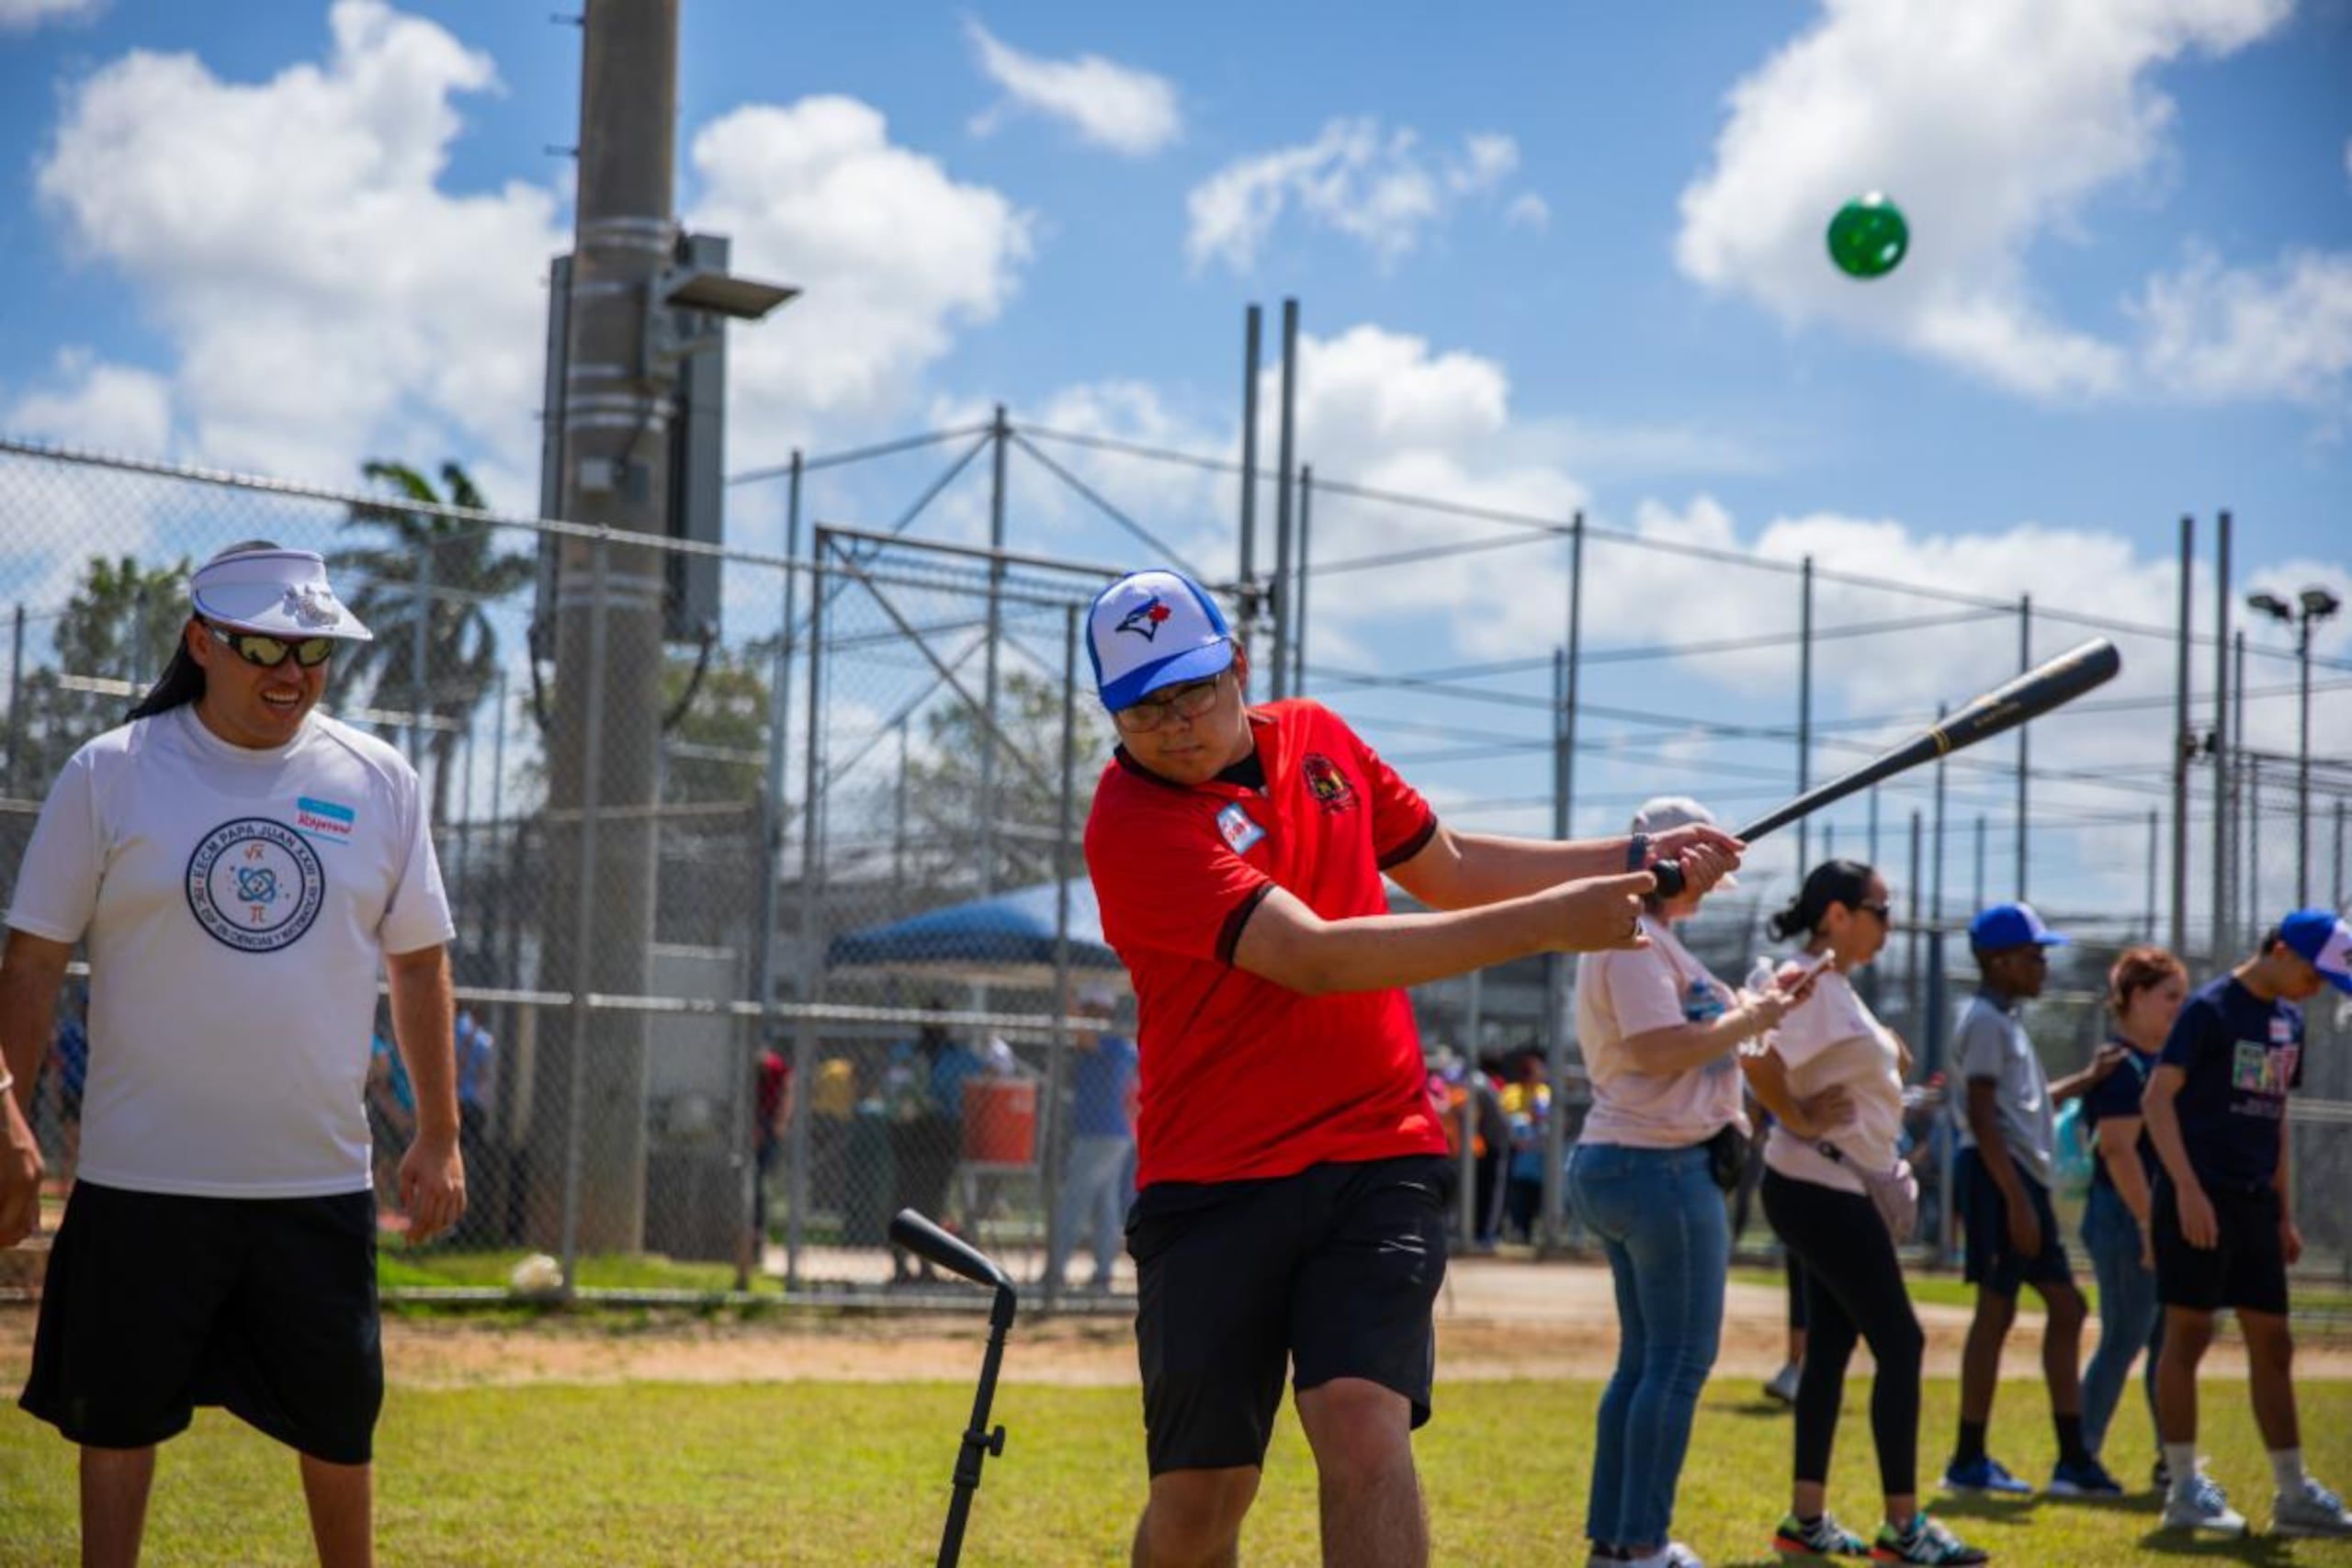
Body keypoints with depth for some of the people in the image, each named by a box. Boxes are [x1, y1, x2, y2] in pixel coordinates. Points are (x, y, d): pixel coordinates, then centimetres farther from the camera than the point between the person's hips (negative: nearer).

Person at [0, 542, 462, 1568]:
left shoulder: (379, 781, 3)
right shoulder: (110, 775, -3)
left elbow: (419, 960, 11)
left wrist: (438, 1136, 8)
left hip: (321, 1177, 2)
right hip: (142, 1176, -2)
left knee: (338, 1420, 9)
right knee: (119, 1416, 7)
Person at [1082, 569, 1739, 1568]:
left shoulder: (1318, 739, 8)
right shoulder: (1133, 822, -14)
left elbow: (1449, 867, 23)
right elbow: (1314, 959, -24)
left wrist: (1633, 861, 13)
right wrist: (1543, 923, -25)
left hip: (1377, 1158, 3)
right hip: (1216, 1178, -3)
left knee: (1363, 1429, -17)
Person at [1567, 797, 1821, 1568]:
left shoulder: (1646, 939, 20)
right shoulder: (1635, 939, -14)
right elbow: (1658, 1049, -23)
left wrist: (1745, 1010, 10)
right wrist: (1749, 1020, -13)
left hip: (1619, 1160, 11)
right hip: (1663, 1165, -11)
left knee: (1646, 1358, 14)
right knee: (1682, 1361, -7)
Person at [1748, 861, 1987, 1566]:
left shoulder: (1836, 987, 12)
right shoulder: (1812, 988, -19)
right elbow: (1757, 1059, -31)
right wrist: (1799, 1119, -21)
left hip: (1831, 1194, 10)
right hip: (1824, 1190, -10)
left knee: (1832, 1344, 12)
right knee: (1899, 1343, -6)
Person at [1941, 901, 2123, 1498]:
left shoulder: (2006, 1020, 20)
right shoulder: (1986, 1020, -11)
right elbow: (1982, 1117, -19)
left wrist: (2085, 1080, 26)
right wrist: (2016, 1201, -23)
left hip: (2024, 1177, 11)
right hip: (1998, 1178, -10)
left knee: (2065, 1306, 10)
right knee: (1996, 1309, -7)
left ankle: (2074, 1459, 13)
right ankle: (1969, 1460, -2)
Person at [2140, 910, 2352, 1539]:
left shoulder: (2288, 1020, 15)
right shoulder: (2209, 1008, -9)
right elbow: (2157, 1099, -14)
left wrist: (2285, 1214, 18)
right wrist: (2188, 1190, -21)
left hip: (2255, 1202, 8)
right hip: (2201, 1197, -8)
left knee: (2273, 1345, 8)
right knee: (2189, 1334, -3)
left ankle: (2293, 1496, 13)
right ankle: (2184, 1492, 2)